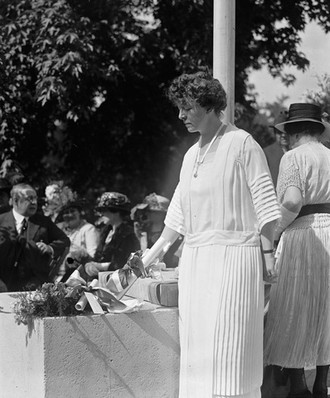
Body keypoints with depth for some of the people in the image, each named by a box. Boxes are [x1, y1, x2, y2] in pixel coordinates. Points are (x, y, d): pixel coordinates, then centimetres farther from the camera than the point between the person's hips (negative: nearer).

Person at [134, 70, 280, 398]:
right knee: (196, 343, 5)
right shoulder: (192, 155, 16)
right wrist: (155, 251, 20)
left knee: (228, 342, -9)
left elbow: (264, 202, -7)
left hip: (233, 254, -7)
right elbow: (179, 211, 22)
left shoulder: (241, 144, -5)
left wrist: (267, 252, -11)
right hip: (194, 256, 7)